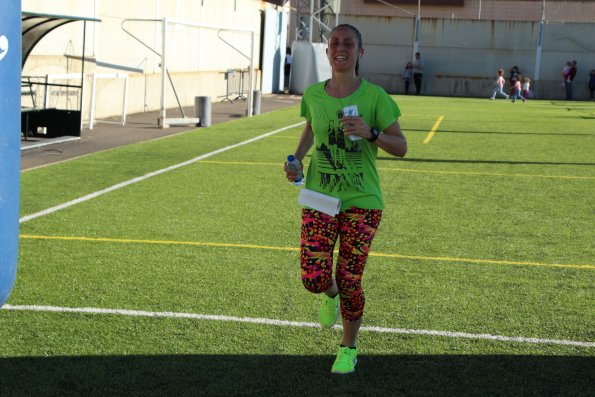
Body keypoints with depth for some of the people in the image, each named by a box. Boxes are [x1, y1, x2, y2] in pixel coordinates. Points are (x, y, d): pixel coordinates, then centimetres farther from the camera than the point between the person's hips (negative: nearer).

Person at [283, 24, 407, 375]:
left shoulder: (374, 96, -7)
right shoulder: (313, 94, 2)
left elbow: (401, 146, -4)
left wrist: (370, 133, -22)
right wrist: (297, 159, 4)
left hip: (361, 201, -2)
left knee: (350, 281, 1)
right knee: (314, 278, -7)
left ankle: (349, 348, 26)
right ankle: (330, 294, 33)